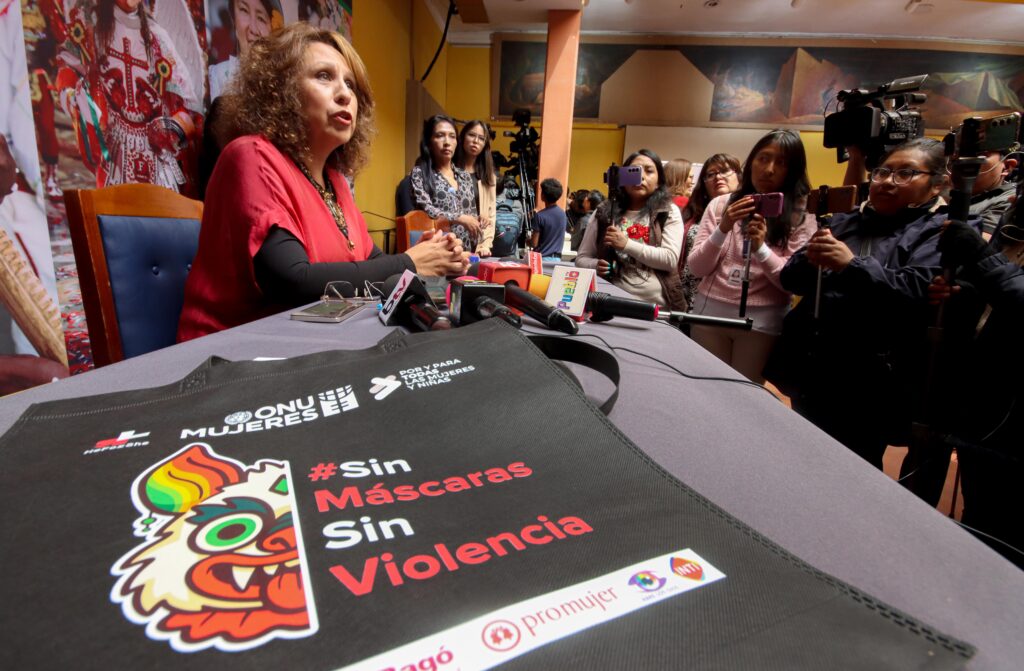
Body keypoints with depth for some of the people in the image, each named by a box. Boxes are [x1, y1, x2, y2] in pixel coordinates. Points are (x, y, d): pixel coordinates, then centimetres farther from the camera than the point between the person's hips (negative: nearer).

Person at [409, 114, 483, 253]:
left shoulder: (465, 176, 18)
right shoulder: (419, 173, 3)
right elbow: (425, 209, -11)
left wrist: (476, 250, 9)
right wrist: (460, 218, -14)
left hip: (465, 251, 4)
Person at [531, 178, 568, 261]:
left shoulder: (540, 216, -14)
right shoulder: (563, 213, 4)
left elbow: (534, 243, -12)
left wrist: (527, 241, 9)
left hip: (542, 258, -5)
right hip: (557, 258, 5)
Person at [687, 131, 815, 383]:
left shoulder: (801, 215, 0)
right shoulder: (721, 204, 6)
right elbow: (697, 268, 0)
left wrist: (761, 248, -20)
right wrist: (722, 230, -14)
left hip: (761, 320, -2)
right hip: (709, 311, 2)